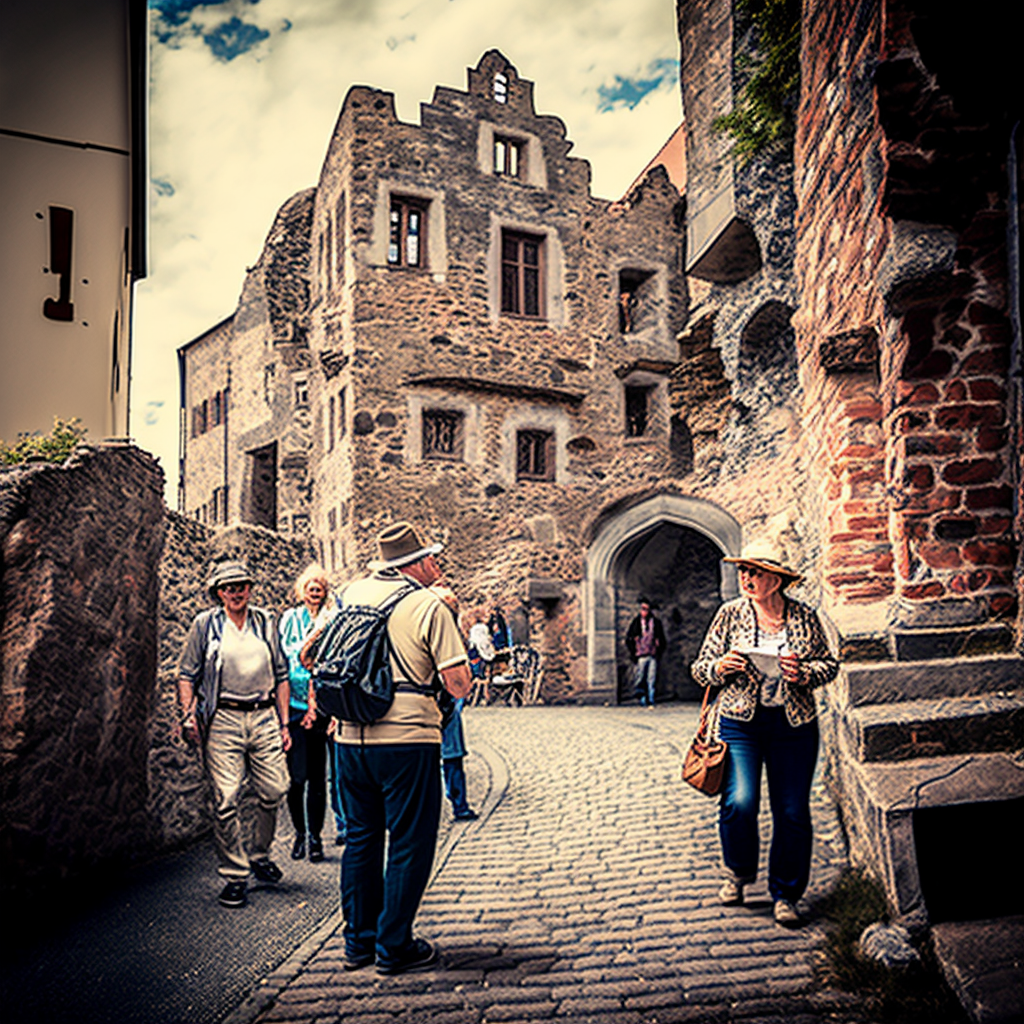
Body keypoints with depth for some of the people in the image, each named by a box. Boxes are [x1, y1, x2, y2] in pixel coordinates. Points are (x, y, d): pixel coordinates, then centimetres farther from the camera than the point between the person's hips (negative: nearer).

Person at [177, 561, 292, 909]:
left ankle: (260, 855, 25)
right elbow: (187, 674, 7)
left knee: (274, 791, 0)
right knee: (225, 800, -5)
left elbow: (281, 675, 14)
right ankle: (234, 875, 9)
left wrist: (284, 723, 11)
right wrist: (188, 713, -7)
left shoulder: (265, 622, 11)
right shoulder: (205, 625, 4)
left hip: (263, 716, 3)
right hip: (222, 719, -2)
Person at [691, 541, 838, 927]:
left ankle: (785, 895, 23)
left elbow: (830, 665, 9)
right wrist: (720, 668, -16)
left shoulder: (805, 617, 2)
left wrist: (803, 674, -11)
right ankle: (738, 872, 18)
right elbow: (700, 668, 6)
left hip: (794, 725, 1)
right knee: (740, 802, -14)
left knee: (792, 812, 3)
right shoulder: (730, 615, 1)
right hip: (740, 722, -1)